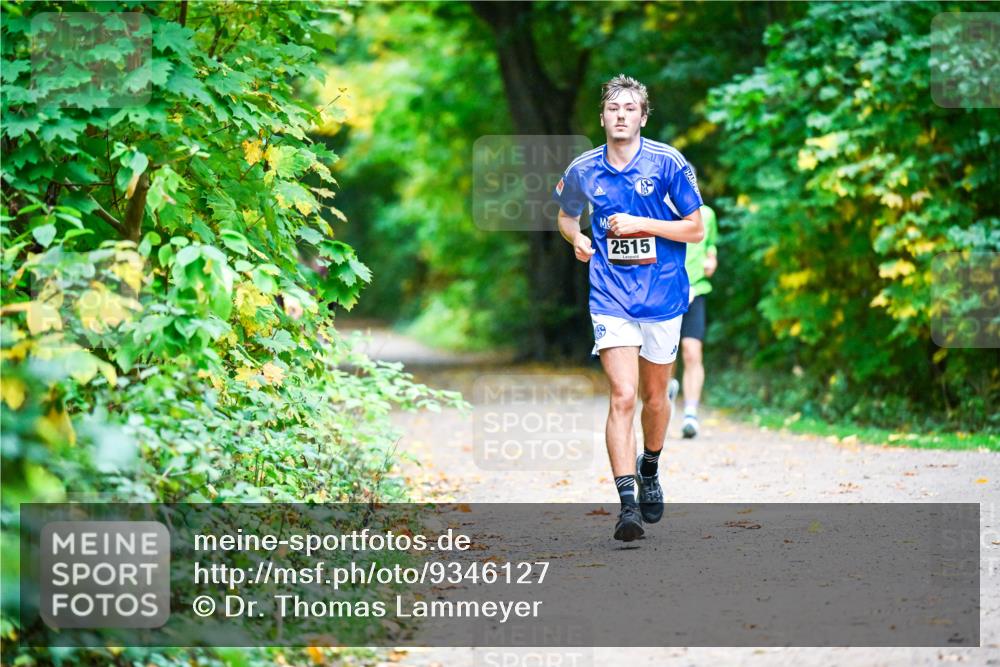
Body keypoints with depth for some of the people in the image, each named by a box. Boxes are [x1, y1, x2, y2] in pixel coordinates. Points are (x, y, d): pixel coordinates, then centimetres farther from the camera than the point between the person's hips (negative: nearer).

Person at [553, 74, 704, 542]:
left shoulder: (668, 163, -7)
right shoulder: (583, 171, 1)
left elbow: (696, 229, -5)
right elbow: (566, 215, 21)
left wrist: (640, 224, -16)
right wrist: (576, 238, -2)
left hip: (663, 297, 0)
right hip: (611, 299, 0)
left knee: (654, 397, 14)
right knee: (623, 397, -15)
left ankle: (649, 469, 43)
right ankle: (627, 504, -18)